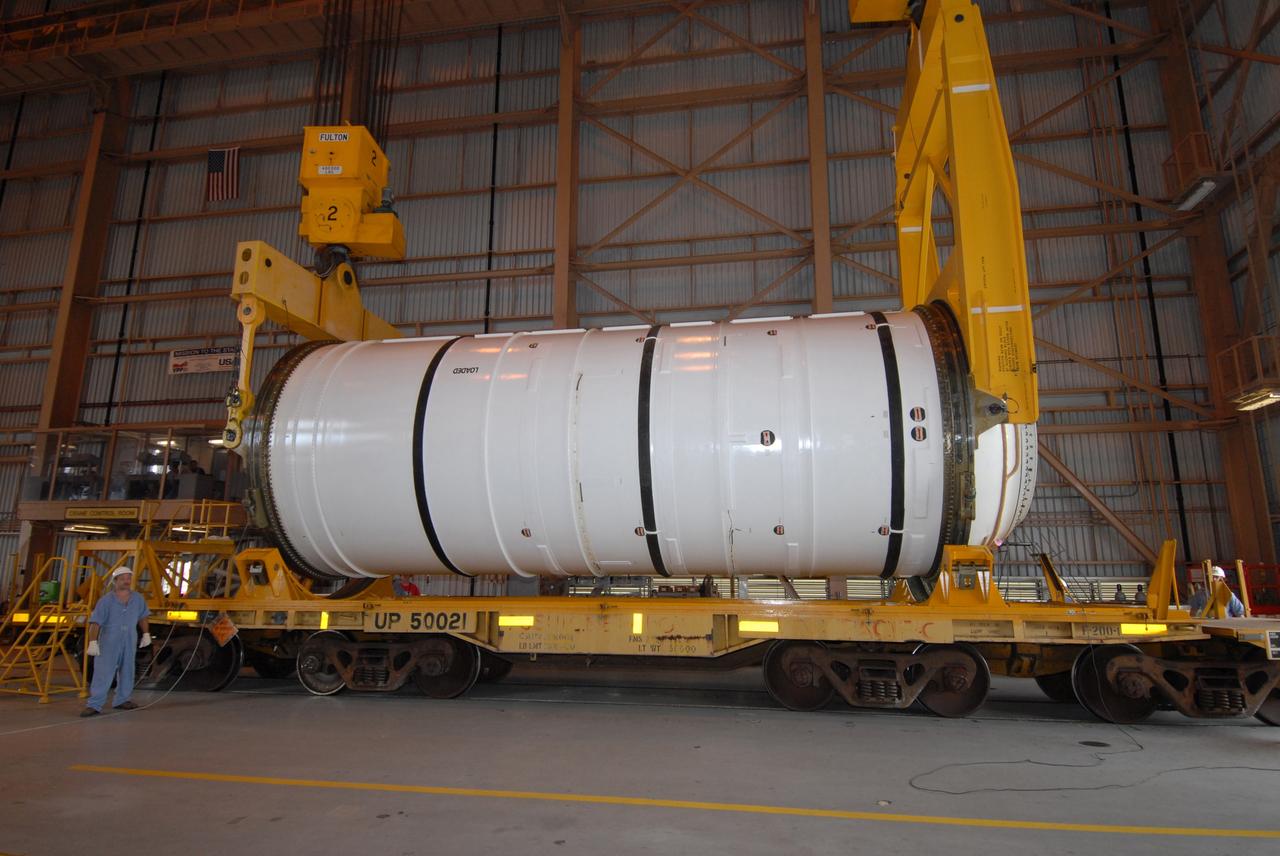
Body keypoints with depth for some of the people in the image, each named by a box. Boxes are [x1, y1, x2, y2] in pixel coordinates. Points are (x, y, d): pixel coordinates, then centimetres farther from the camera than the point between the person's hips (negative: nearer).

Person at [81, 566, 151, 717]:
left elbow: (142, 617, 16)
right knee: (102, 674, -7)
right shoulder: (106, 600, -12)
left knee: (127, 673, 12)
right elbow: (95, 622, -17)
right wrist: (93, 642, -25)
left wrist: (146, 634, 18)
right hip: (108, 643, -4)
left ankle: (122, 700, 26)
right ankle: (94, 705, -2)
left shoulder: (138, 599, 1)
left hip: (129, 643, 5)